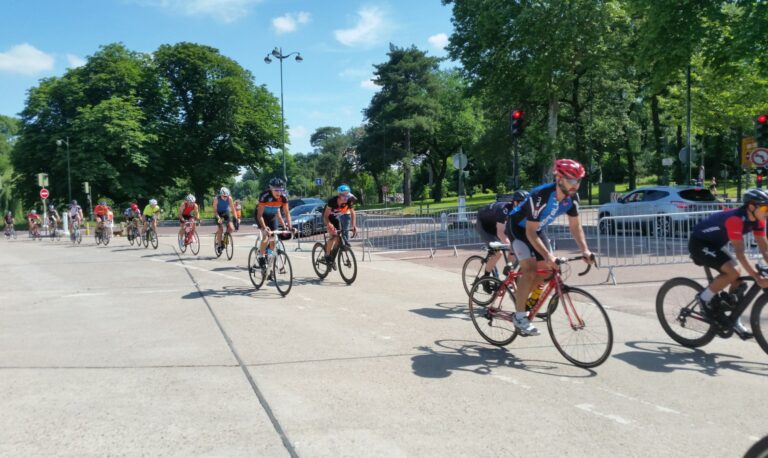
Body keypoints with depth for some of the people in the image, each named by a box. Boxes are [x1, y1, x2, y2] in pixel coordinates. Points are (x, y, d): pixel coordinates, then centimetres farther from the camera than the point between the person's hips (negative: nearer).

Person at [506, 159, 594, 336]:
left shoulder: (572, 197, -15)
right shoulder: (541, 196, -36)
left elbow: (575, 226, -6)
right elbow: (530, 232, -35)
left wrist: (585, 250, -20)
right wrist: (547, 255, -44)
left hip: (537, 229, 7)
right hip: (518, 227, -7)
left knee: (546, 270, 2)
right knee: (530, 270, -21)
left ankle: (520, 294, 27)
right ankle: (519, 316, -11)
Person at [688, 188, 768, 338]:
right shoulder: (735, 219, -32)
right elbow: (740, 253, -35)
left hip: (715, 244, 9)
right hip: (699, 243, -9)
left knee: (738, 281, 2)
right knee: (733, 271, -26)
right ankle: (704, 298, -7)